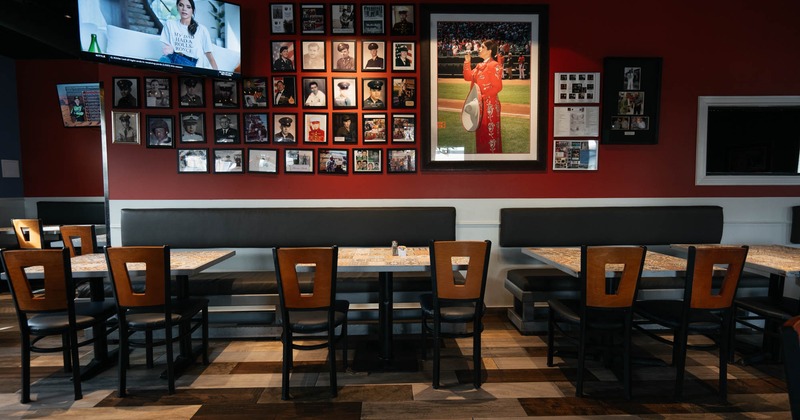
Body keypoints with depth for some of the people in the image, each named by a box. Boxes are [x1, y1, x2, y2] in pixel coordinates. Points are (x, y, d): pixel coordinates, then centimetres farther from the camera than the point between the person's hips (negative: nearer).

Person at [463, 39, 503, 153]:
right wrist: (467, 62, 6)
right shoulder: (479, 65, 15)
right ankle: (481, 151, 25)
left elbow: (497, 87, -16)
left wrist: (482, 96, -21)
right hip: (479, 104, 8)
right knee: (480, 132, 14)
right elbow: (468, 77, 12)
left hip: (489, 105, -8)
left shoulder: (494, 66, -11)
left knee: (490, 133, -3)